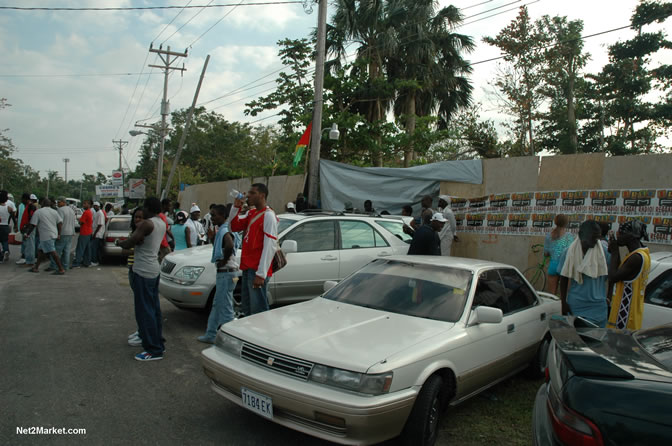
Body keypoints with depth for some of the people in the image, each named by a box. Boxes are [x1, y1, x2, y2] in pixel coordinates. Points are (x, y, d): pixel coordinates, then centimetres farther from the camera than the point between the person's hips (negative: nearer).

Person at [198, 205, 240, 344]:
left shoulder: (225, 231, -18)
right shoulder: (221, 230, 14)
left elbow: (229, 245, -39)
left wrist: (224, 260, -25)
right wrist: (212, 238, 12)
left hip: (226, 273, -11)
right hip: (222, 273, 11)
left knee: (225, 307, -5)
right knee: (217, 305, 18)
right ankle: (211, 335, 29)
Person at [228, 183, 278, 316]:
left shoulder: (268, 215, -13)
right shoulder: (251, 213, 16)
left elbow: (270, 247, -19)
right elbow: (233, 227, 21)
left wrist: (261, 274, -24)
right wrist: (236, 207, 6)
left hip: (257, 270, -9)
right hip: (247, 267, 9)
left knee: (258, 310, -7)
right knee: (247, 307, 18)